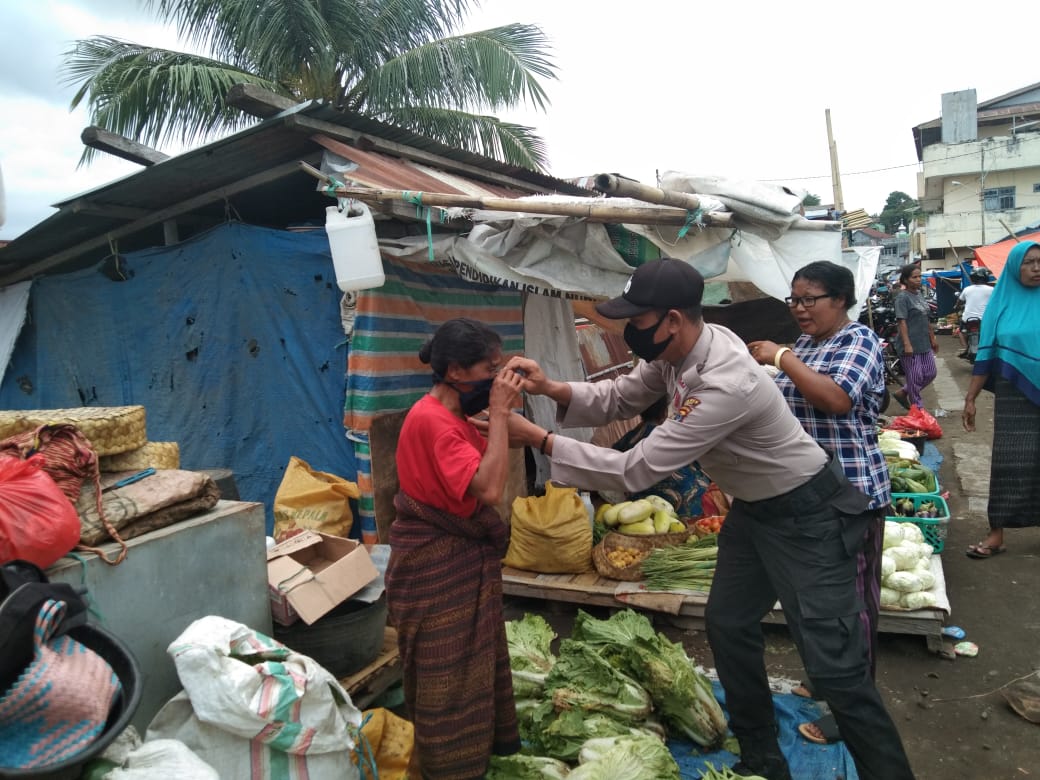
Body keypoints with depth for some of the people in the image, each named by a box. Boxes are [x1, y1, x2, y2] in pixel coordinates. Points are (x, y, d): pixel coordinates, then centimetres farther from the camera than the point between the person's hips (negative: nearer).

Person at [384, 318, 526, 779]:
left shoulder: (455, 416, 5)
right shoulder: (431, 419, -26)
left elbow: (491, 463, 11)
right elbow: (489, 488, -33)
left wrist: (503, 414, 0)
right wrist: (499, 413, -27)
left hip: (466, 554, 10)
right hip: (436, 563, -10)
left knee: (476, 656, 24)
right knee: (447, 669, 8)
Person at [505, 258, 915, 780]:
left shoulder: (725, 385, -37)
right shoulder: (678, 350, -11)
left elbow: (636, 471, -34)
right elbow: (620, 399, 2)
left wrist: (539, 440, -30)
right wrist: (554, 389, -17)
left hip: (808, 515, -9)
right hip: (754, 506, 9)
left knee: (831, 663, -5)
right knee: (728, 626, 15)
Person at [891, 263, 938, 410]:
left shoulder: (919, 295, 12)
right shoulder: (902, 297, -12)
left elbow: (926, 320, 19)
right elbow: (902, 322, -18)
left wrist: (933, 338, 22)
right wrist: (907, 344, -24)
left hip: (924, 344, 8)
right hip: (911, 346, -8)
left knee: (930, 374, 12)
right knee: (915, 378, 0)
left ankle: (902, 393, 26)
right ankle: (918, 409, 13)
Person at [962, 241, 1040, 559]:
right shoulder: (1001, 303, 2)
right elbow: (986, 355, 4)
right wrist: (970, 398, 1)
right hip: (1014, 395, 0)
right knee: (1010, 461, 1)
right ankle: (997, 533, 7)